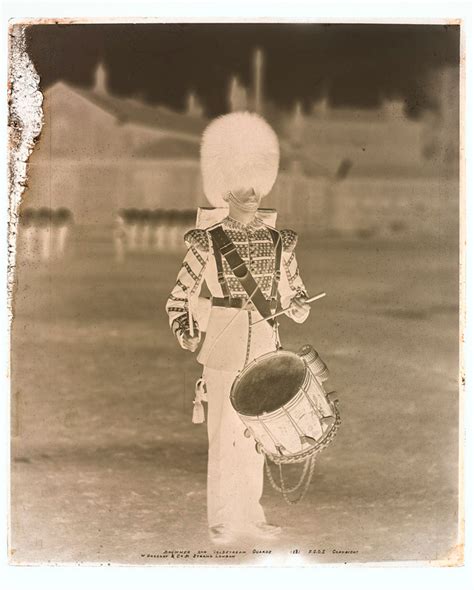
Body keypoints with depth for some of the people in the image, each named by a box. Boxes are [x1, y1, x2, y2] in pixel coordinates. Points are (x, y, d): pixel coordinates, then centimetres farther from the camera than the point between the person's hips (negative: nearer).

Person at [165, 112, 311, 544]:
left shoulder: (279, 242, 6)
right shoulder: (208, 242, -3)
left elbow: (296, 295, 17)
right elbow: (180, 297, 2)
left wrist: (298, 307, -2)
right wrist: (188, 337, -6)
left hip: (266, 346, 4)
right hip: (225, 347, -3)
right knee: (223, 432, -1)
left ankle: (251, 514, 21)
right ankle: (221, 519, 10)